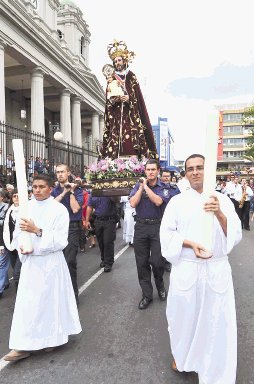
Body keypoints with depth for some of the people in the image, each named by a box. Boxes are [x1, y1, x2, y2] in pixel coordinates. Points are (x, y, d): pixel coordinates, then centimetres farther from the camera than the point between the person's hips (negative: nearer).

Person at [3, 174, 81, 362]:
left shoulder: (59, 209, -9)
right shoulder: (27, 207, 4)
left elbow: (60, 240, -14)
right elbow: (18, 232, 7)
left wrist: (37, 231, -23)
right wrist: (21, 246, -12)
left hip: (50, 262, -4)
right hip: (29, 261, 4)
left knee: (51, 299, 9)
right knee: (26, 302, 8)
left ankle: (51, 338, 31)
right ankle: (23, 346, 25)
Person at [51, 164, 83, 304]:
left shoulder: (77, 190, -1)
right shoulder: (54, 190, 11)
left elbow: (75, 209, -12)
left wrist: (72, 192, -9)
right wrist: (64, 192, -10)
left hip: (72, 227, -4)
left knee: (69, 261, -8)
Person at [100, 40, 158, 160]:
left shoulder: (131, 77, 9)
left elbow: (138, 98, 3)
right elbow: (108, 100, 8)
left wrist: (129, 99, -14)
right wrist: (114, 100, -11)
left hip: (130, 115, -2)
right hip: (116, 116, 2)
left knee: (132, 143, -11)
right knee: (116, 138, -8)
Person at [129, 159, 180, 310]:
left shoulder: (164, 187, -1)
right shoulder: (138, 185, 6)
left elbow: (158, 201, -19)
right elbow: (133, 203, -7)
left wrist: (146, 186, -14)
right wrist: (142, 186, -9)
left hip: (158, 226, -2)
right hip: (141, 226, 3)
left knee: (157, 262, -1)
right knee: (142, 262, 8)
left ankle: (160, 286, 31)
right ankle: (147, 295, 23)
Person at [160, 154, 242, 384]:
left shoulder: (222, 200, 1)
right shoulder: (177, 201, 1)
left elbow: (235, 235, -6)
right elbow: (166, 233, -1)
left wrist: (219, 214, -25)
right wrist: (190, 244, -16)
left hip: (216, 270, 0)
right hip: (185, 269, 0)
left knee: (216, 322, 8)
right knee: (183, 316, 14)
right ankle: (182, 355, 44)